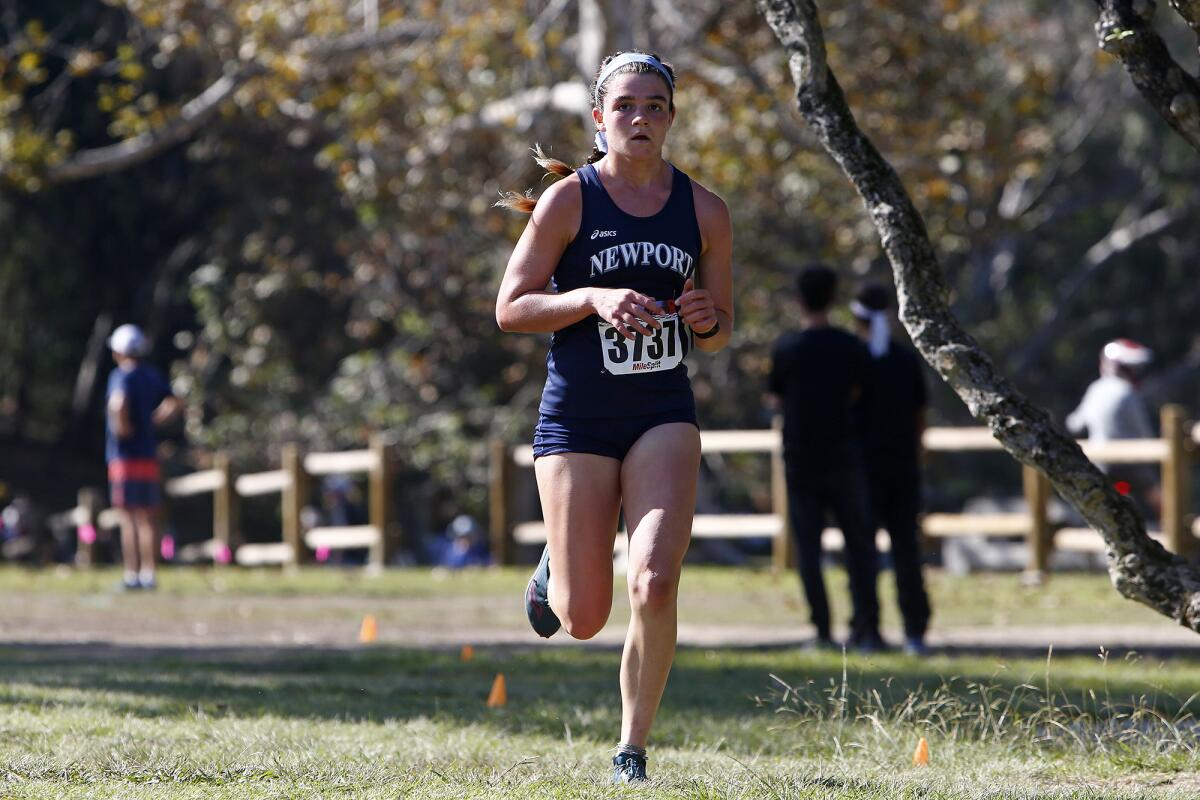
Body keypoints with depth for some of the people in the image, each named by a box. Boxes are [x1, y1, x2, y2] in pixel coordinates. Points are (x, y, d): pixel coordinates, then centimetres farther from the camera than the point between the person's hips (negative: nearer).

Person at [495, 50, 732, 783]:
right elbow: (510, 308, -5)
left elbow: (722, 331, 13)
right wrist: (593, 298, -21)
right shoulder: (569, 200, -5)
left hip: (664, 415, 1)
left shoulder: (705, 212, 4)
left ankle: (632, 752, -2)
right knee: (584, 620, 1)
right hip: (577, 419, -1)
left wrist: (706, 322, -11)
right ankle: (556, 574, 39)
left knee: (654, 588, -19)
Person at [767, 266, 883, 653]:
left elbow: (776, 399, 3)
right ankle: (866, 628, 1)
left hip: (801, 460, -1)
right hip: (843, 457, 1)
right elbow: (857, 393, 4)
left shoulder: (785, 348, -4)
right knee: (859, 542, 8)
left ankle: (823, 631, 1)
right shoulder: (851, 347, -2)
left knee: (808, 548, 5)